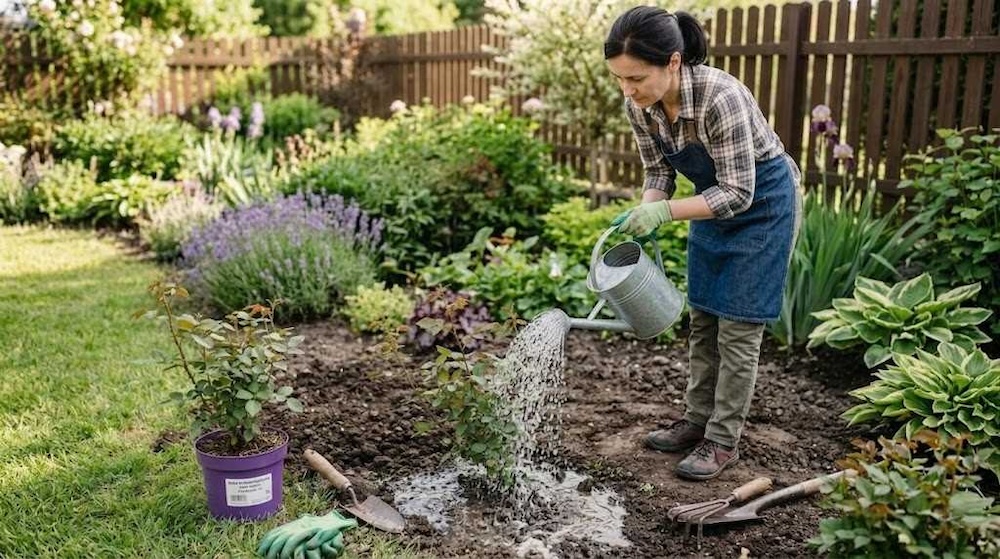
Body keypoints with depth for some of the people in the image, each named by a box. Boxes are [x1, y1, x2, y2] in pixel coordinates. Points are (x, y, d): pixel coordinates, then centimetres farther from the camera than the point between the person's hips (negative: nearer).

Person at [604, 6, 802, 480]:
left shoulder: (720, 97, -36)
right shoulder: (639, 106, -16)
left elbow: (739, 193, -30)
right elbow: (658, 171, -3)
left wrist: (666, 211, -35)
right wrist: (643, 219, -19)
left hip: (762, 201, -6)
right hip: (715, 198, 7)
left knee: (738, 326, -3)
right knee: (702, 317, 12)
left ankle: (723, 440, 9)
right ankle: (698, 419, 25)